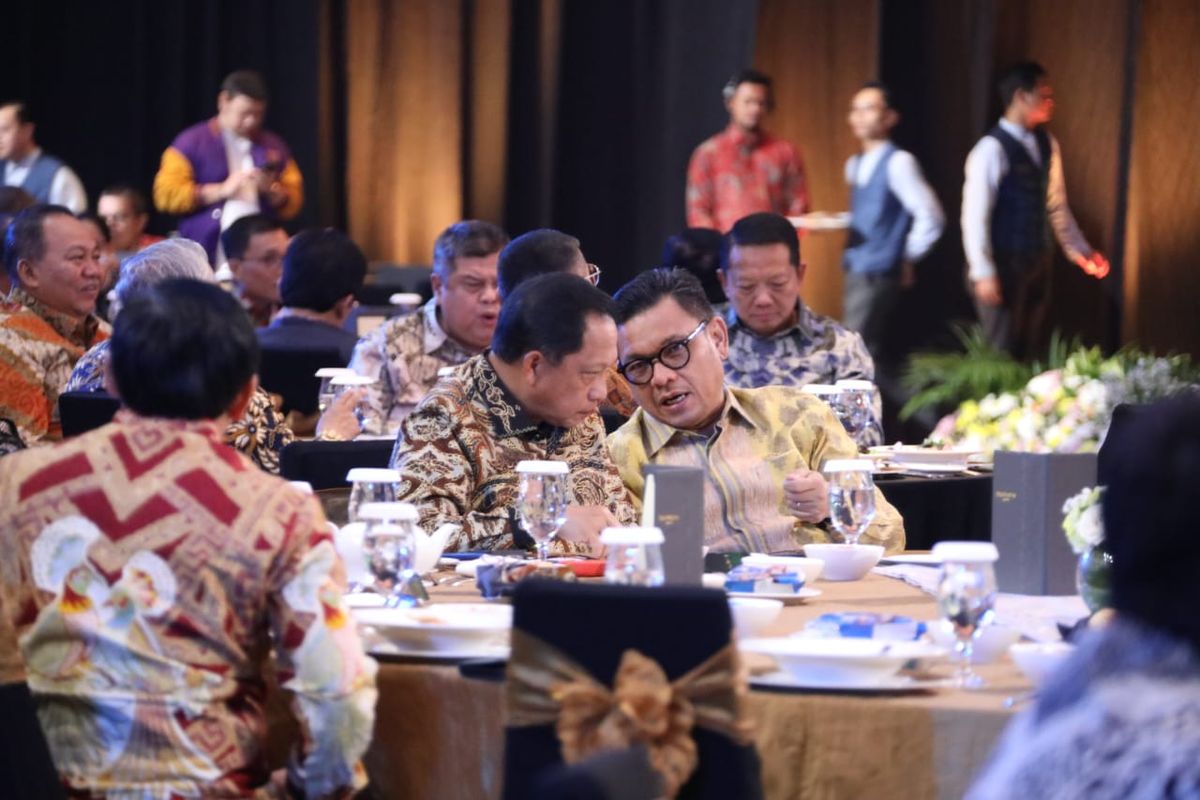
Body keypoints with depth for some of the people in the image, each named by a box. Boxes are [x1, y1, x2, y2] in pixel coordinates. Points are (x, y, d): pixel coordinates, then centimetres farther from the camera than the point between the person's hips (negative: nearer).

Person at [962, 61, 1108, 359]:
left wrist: (1079, 250, 13)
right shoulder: (992, 149, -15)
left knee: (1031, 351, 11)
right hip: (1003, 267, -7)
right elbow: (975, 216, -17)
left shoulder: (1047, 144, 7)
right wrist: (984, 273, -19)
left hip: (1037, 264, 7)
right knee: (1003, 354, -1)